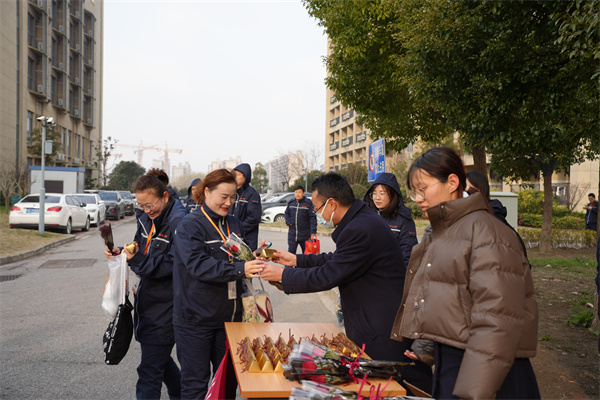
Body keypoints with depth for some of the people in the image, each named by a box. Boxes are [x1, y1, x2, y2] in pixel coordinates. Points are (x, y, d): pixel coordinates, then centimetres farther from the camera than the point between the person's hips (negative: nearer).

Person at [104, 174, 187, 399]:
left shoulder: (178, 222, -19)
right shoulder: (146, 219, 10)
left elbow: (174, 265, -23)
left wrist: (138, 260, -27)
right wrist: (121, 253, 1)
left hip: (164, 306, -9)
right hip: (146, 303, 9)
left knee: (149, 372, -4)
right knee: (160, 358, 23)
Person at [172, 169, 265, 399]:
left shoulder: (234, 225, 9)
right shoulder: (190, 225, -11)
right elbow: (198, 265, -24)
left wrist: (253, 261, -4)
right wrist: (239, 269, -35)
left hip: (229, 317, 6)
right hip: (195, 318, -6)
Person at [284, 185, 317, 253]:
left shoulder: (308, 203, -9)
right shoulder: (290, 203, 6)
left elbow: (313, 218, -12)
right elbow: (287, 213, 22)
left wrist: (313, 232, -18)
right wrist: (288, 222, 3)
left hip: (305, 235, -3)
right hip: (292, 234, 3)